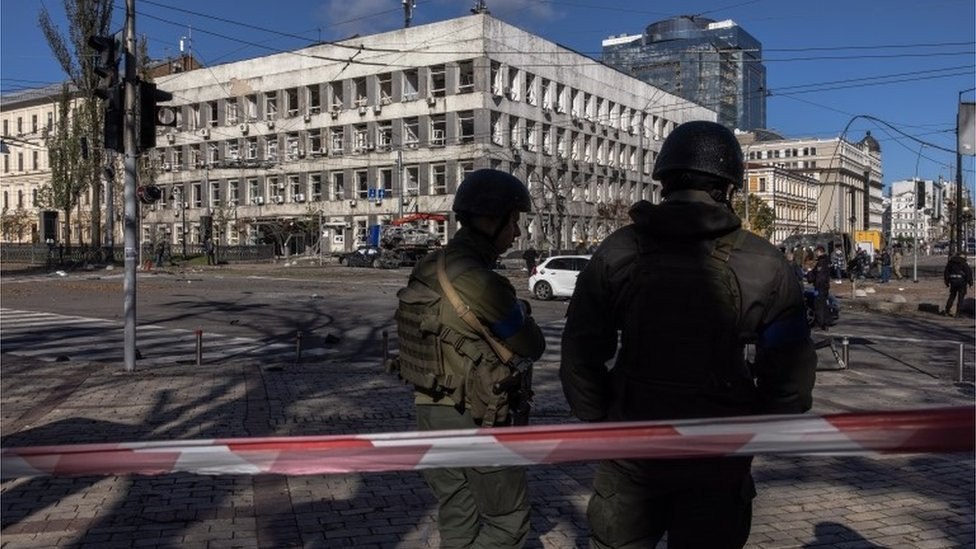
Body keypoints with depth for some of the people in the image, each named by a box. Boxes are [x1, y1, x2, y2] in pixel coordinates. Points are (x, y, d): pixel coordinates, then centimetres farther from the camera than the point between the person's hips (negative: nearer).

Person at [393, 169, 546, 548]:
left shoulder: (428, 270, 4)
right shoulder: (481, 282, -24)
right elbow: (533, 347, -12)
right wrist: (519, 312, 7)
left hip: (432, 411, 8)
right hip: (476, 421, -8)